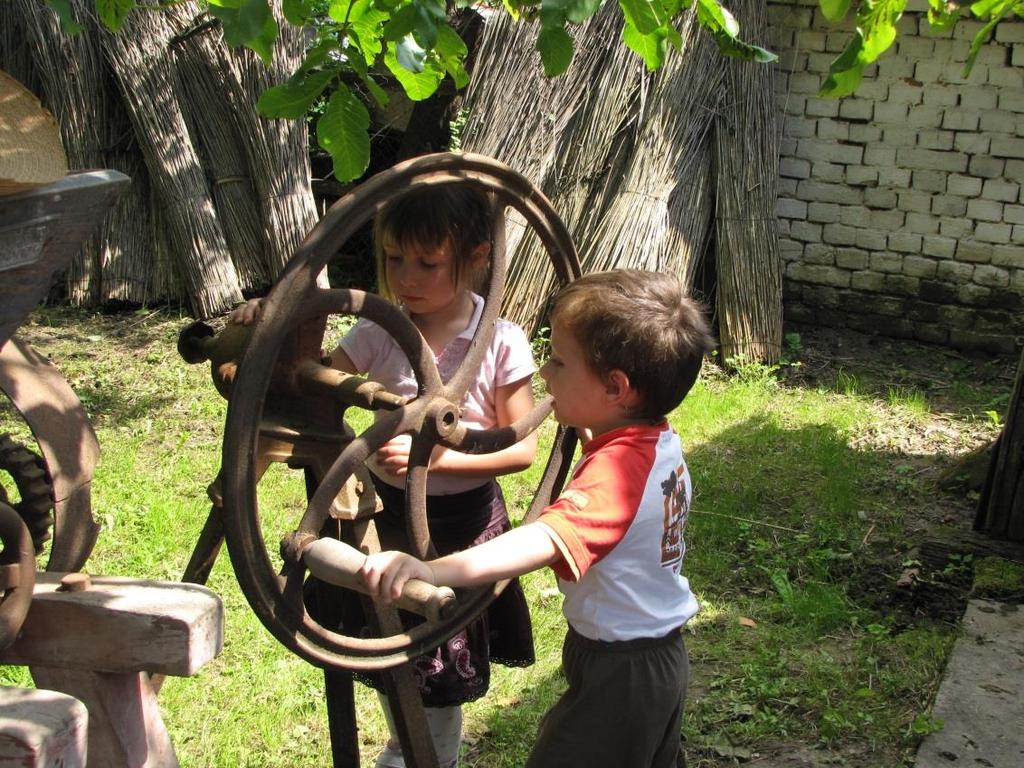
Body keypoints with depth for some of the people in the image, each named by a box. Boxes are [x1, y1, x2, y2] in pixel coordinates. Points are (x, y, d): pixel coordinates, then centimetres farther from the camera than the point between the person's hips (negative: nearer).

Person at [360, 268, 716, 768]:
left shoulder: (615, 469, -32)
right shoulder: (662, 443, -3)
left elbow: (546, 540, -50)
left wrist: (434, 570, -61)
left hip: (616, 674, -10)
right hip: (663, 655, 10)